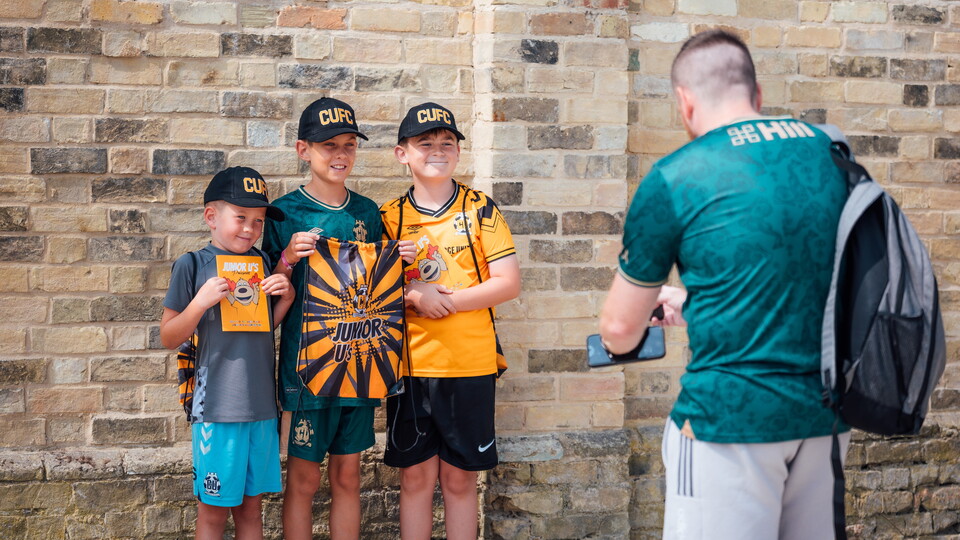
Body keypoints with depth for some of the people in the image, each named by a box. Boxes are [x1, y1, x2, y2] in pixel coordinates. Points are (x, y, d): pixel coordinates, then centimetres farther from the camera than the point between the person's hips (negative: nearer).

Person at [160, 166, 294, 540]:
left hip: (261, 405, 5)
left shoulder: (261, 264, 9)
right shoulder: (193, 266, -5)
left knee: (250, 504, 12)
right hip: (216, 407, -4)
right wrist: (201, 302, -18)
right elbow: (168, 338, -3)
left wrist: (286, 298, 2)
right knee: (214, 508, 3)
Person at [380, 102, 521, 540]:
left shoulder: (480, 209, 0)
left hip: (469, 367, -1)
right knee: (415, 476, 6)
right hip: (410, 365, 1)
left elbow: (509, 283, -5)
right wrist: (413, 297, -13)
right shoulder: (389, 217, 5)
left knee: (459, 478, 6)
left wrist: (445, 299, -13)